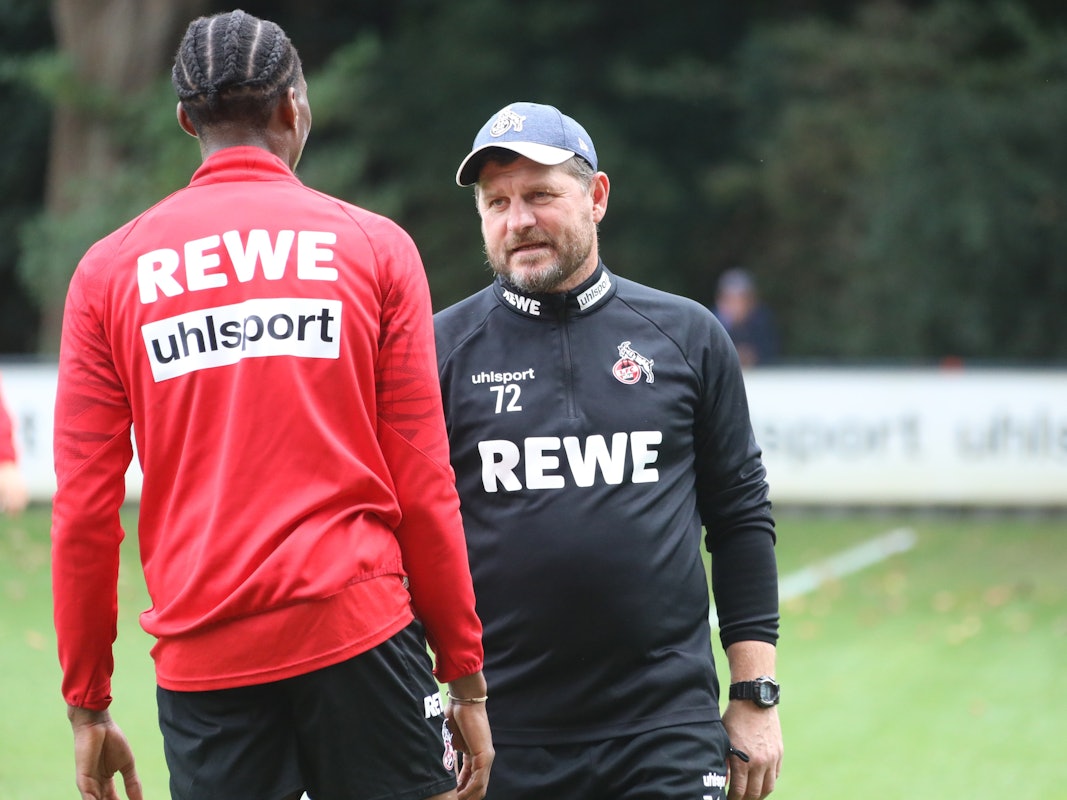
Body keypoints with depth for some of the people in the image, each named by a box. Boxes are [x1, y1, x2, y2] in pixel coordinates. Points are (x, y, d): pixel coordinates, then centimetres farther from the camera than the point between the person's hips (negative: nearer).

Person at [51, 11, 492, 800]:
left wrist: (88, 704, 11)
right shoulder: (374, 247, 4)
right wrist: (466, 678, 7)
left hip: (202, 660, 2)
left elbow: (83, 511, 4)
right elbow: (424, 486, 1)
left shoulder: (111, 270, 7)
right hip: (358, 634, -1)